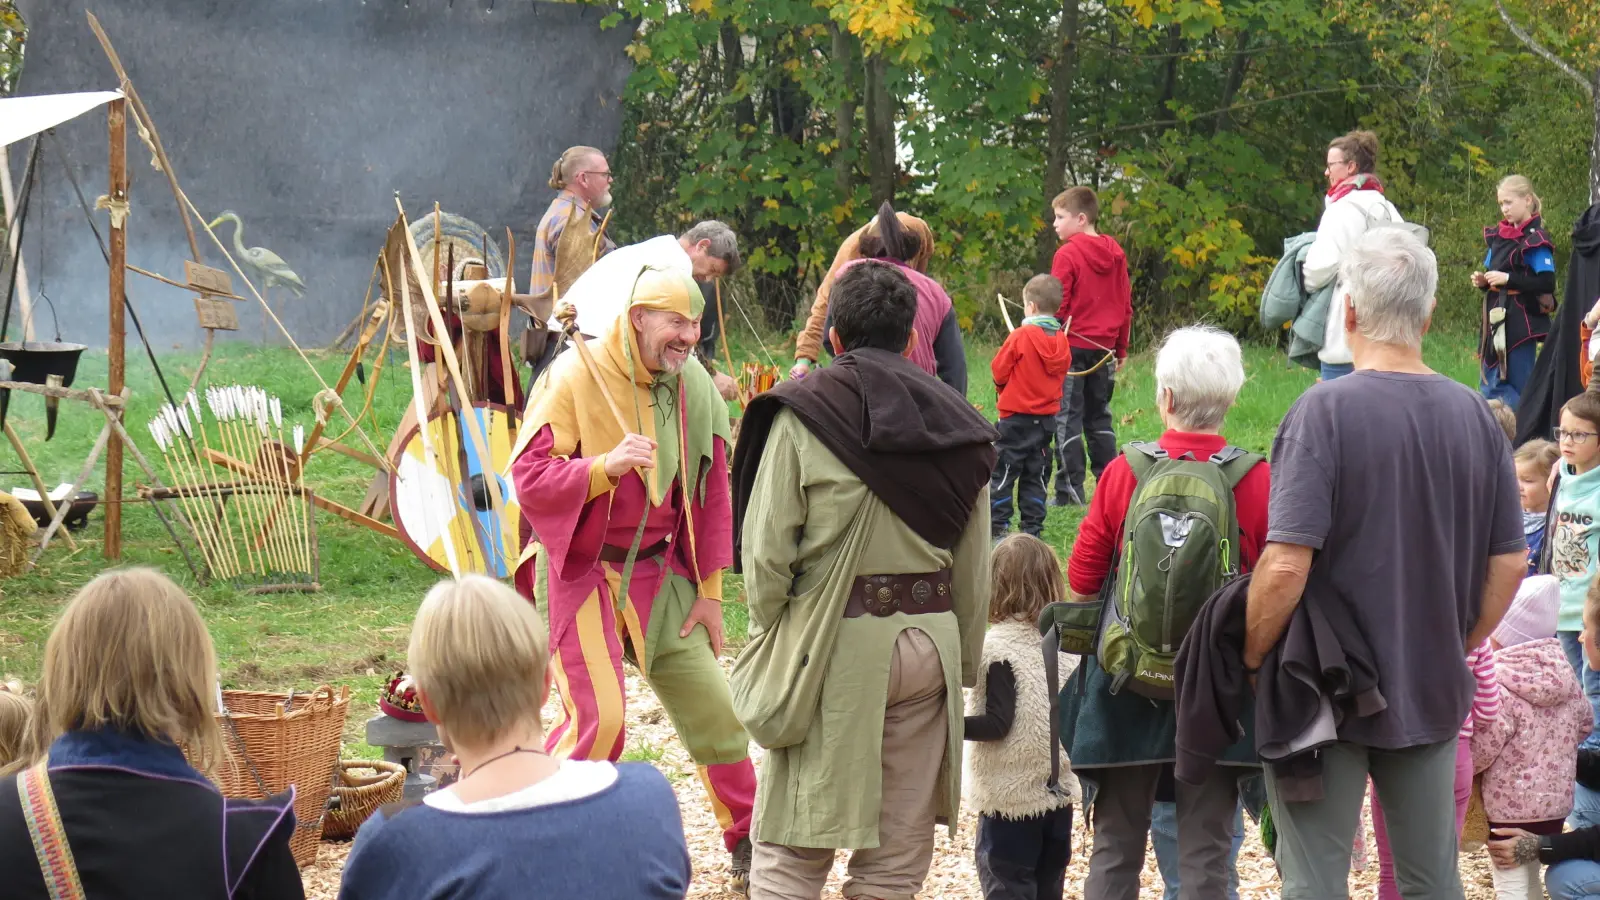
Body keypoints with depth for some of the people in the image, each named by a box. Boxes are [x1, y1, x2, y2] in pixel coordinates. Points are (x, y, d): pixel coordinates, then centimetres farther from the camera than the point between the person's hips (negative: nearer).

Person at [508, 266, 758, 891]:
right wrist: (606, 466, -29)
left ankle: (747, 840, 23)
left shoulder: (693, 386, 3)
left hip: (659, 575, 5)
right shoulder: (576, 378, -12)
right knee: (596, 717, -15)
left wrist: (710, 590, 8)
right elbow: (527, 478, -15)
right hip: (580, 573, -5)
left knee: (713, 706, 5)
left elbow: (711, 491, 10)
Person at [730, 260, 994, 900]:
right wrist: (962, 666, 16)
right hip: (930, 643, 4)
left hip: (832, 646, -4)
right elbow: (974, 571, 8)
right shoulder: (955, 425, 7)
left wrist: (774, 634, 5)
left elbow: (766, 548, -9)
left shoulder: (802, 415, -6)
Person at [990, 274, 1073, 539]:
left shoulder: (1021, 336, -15)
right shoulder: (1061, 340, 0)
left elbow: (999, 370, -8)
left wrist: (1002, 390, 12)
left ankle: (997, 524, 0)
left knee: (1003, 469, 1)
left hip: (1017, 415, -5)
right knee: (1037, 472, 12)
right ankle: (1033, 525, 12)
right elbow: (1061, 372, 10)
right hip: (1047, 416, 5)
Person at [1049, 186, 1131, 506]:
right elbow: (1125, 304, 12)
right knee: (1099, 418, 15)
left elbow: (1058, 306, -14)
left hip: (1072, 347, -6)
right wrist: (1120, 348, 18)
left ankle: (1070, 491, -2)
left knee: (1067, 420, -1)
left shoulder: (1067, 254, -12)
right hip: (1103, 350, 6)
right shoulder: (1115, 253, 8)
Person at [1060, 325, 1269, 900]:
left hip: (1128, 683, 1)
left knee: (1116, 847, 12)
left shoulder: (1123, 473, -6)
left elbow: (1081, 581, 0)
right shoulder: (1258, 481, -8)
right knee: (1207, 851, 5)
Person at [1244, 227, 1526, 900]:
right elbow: (1510, 563, 4)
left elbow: (1286, 567, -21)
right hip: (1432, 692, 4)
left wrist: (1250, 659, -6)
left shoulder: (1326, 410, -16)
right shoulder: (1473, 415, -1)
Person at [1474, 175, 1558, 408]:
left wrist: (1508, 278, -21)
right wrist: (1483, 282, 0)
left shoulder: (1536, 240, -11)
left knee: (1519, 387, -3)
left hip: (1522, 322, -8)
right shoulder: (1498, 236, 13)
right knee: (1489, 386, 7)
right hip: (1496, 319, 8)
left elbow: (1547, 283, -19)